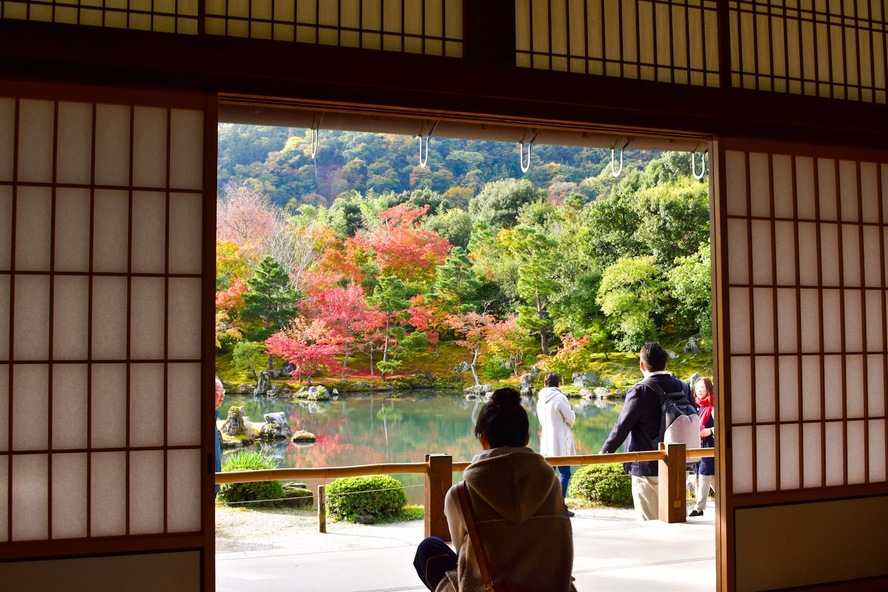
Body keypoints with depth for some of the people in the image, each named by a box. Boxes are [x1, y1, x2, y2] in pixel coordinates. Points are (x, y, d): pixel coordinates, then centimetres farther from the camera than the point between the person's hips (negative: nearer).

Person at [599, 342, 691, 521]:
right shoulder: (683, 388, 2)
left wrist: (605, 452, 3)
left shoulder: (639, 391, -15)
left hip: (647, 468, -6)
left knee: (649, 521, 3)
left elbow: (622, 426, -11)